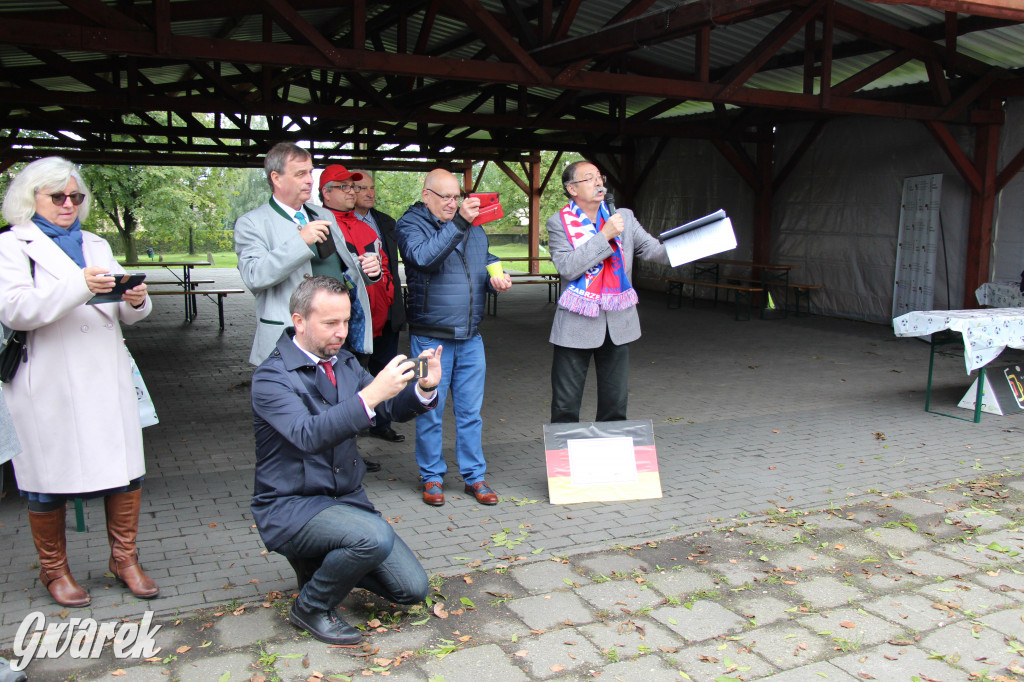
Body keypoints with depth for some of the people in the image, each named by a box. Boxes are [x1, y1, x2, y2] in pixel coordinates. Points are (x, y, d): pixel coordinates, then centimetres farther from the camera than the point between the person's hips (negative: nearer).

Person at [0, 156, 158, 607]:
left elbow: (124, 312, 17)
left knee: (126, 469, 2)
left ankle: (124, 558, 19)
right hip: (47, 385, -4)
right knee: (48, 483, 5)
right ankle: (54, 570, 24)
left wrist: (135, 301, -8)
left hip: (106, 378, 4)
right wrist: (78, 287, -27)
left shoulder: (96, 245, 19)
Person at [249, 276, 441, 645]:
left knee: (412, 588, 1)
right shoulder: (271, 377, -16)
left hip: (347, 500, 7)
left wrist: (424, 388, -19)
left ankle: (321, 562, 22)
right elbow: (308, 435, -33)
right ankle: (310, 607, -4)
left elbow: (395, 408, 3)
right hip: (291, 507, -7)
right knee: (375, 537, -33)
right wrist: (371, 395, -41)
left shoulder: (343, 362, 5)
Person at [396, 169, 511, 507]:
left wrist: (497, 276, 1)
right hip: (430, 337, -5)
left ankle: (474, 476, 20)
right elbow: (423, 257, -24)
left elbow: (488, 259, 24)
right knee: (430, 412, 5)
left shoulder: (473, 226, 13)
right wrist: (458, 223, -29)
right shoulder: (411, 224, -5)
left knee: (471, 412, 10)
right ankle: (432, 477, 20)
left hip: (470, 338, 5)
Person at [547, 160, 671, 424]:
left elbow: (653, 249, -3)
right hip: (576, 325, -3)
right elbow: (567, 267, -16)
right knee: (565, 407, 3)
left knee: (615, 403, 12)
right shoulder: (559, 223, -2)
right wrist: (605, 236, -19)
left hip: (618, 322, 3)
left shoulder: (624, 217, 8)